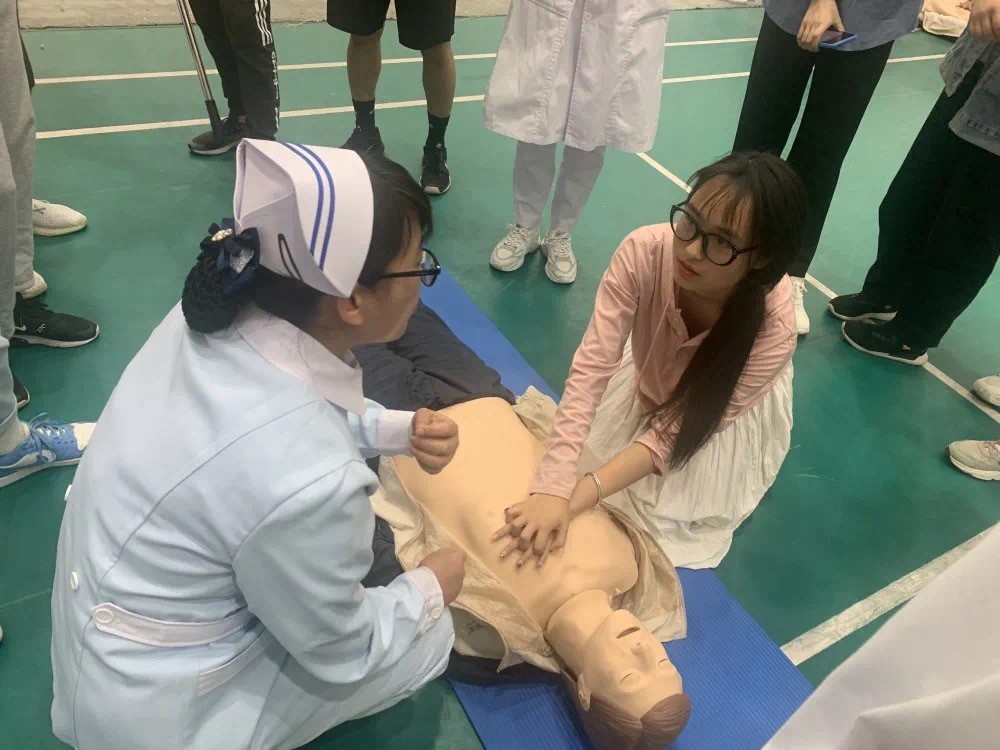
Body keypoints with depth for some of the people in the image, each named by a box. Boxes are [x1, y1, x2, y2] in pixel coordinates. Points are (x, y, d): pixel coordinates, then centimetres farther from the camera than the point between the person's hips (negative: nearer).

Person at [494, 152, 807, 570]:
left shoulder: (772, 329, -39)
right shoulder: (644, 252, -38)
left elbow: (672, 432, -34)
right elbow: (592, 367, -37)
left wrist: (577, 498, -44)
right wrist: (554, 488, -46)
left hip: (729, 408, -2)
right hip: (651, 377, 2)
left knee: (672, 522, 0)